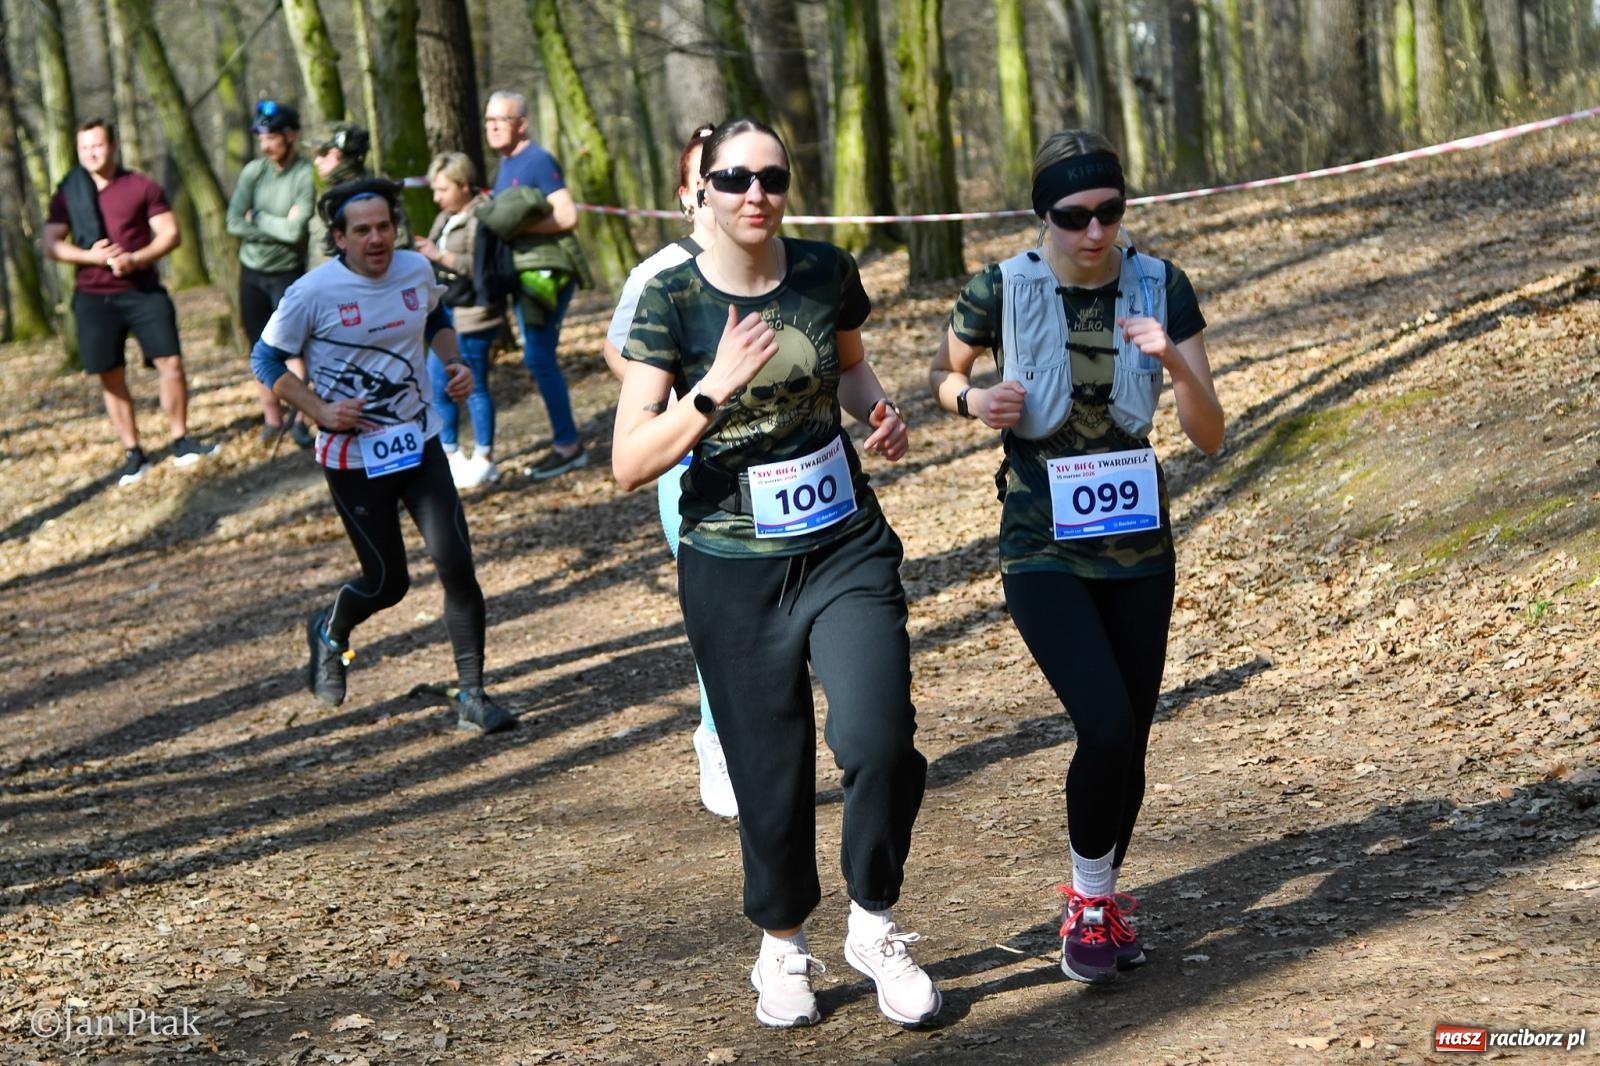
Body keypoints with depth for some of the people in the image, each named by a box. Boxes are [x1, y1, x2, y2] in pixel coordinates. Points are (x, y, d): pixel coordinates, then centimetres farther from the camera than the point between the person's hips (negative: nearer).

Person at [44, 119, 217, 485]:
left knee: (171, 362, -9)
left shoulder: (142, 187, 3)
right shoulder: (68, 195, 6)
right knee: (111, 376, 2)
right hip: (94, 297, 1)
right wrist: (90, 255, -16)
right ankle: (133, 453, 11)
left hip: (143, 290, -1)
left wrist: (136, 259, -18)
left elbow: (171, 233, -2)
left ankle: (181, 441, 4)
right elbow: (51, 245, 2)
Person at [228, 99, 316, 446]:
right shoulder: (253, 171, -2)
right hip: (251, 273, 5)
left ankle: (300, 419, -5)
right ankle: (272, 417, 18)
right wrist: (279, 228, -17)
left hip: (287, 274, -5)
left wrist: (257, 218, -11)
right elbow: (234, 223, -9)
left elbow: (296, 230, -24)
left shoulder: (307, 176, -16)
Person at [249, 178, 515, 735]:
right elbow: (266, 360, -5)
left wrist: (454, 362, 2)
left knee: (456, 564, -9)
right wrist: (320, 411, -17)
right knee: (387, 582, 4)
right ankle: (331, 630, 40)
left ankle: (472, 695, 2)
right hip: (352, 456, -3)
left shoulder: (416, 271, -1)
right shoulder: (313, 293, -15)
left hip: (419, 443, 4)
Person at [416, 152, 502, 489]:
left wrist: (441, 256, -24)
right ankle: (451, 455, 21)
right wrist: (423, 255, 8)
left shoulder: (481, 217, -13)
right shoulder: (446, 218, 16)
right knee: (437, 386, 11)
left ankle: (484, 460, 9)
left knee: (474, 386, -1)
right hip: (445, 313, 10)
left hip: (472, 315, -10)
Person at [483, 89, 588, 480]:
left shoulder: (538, 161, -14)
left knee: (539, 358, -10)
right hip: (522, 274, 10)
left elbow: (567, 216, -21)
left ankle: (567, 445, -3)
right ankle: (565, 444, 21)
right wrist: (488, 218, 4)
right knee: (539, 358, 13)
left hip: (546, 274, -10)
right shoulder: (504, 165, 14)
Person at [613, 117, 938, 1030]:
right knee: (771, 773, 6)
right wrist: (716, 388, -27)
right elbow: (629, 464, -14)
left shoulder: (827, 273, -2)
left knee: (879, 737, -18)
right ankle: (784, 947, 34)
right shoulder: (672, 301, -10)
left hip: (846, 550, 1)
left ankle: (876, 924, 8)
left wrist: (877, 407, -2)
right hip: (734, 572, -1)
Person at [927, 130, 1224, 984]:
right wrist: (973, 400, -14)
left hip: (1139, 548, 3)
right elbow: (943, 373, 8)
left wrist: (1176, 364, -26)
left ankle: (1103, 899, 35)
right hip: (1044, 553, -3)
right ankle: (1089, 900, 6)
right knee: (1106, 727, -19)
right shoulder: (1002, 291, -11)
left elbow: (1210, 437, -7)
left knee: (1130, 743, 10)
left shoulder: (1161, 289, -6)